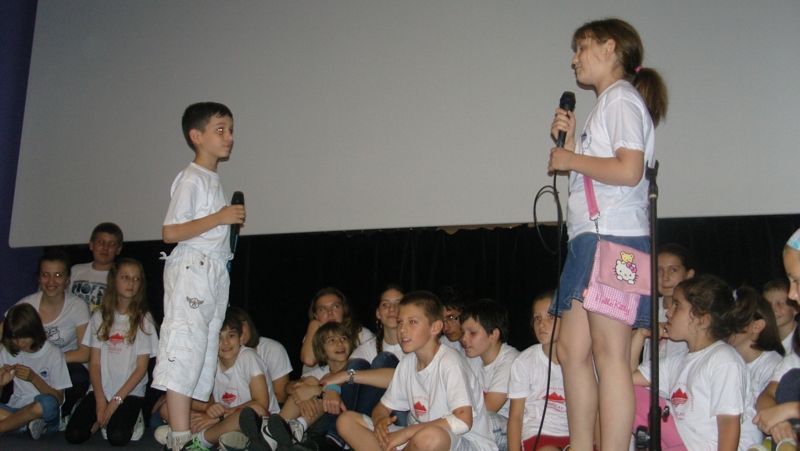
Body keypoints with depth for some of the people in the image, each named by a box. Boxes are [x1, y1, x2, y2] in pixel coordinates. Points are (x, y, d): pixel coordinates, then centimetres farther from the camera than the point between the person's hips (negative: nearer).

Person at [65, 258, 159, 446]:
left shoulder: (143, 319, -2)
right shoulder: (100, 316, 6)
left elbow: (141, 367, -4)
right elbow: (94, 363, 3)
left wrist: (116, 401, -10)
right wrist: (100, 399, -8)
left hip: (130, 392, -2)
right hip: (100, 389, 3)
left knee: (117, 437, -25)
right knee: (74, 435, -17)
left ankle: (131, 417, 7)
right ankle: (102, 417, 12)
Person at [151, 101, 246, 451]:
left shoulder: (214, 181, 20)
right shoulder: (191, 179, -7)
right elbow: (170, 232, -17)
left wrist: (232, 221, 9)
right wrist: (219, 218, -17)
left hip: (216, 272, 10)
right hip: (191, 269, -10)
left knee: (206, 354, 8)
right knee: (186, 349, -11)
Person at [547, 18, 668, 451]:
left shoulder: (622, 98, -3)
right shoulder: (605, 105, 25)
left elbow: (629, 171, -18)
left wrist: (570, 160, -8)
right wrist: (570, 143, 12)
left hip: (614, 238, -10)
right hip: (589, 237, 10)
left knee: (609, 354, -10)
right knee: (572, 351, 8)